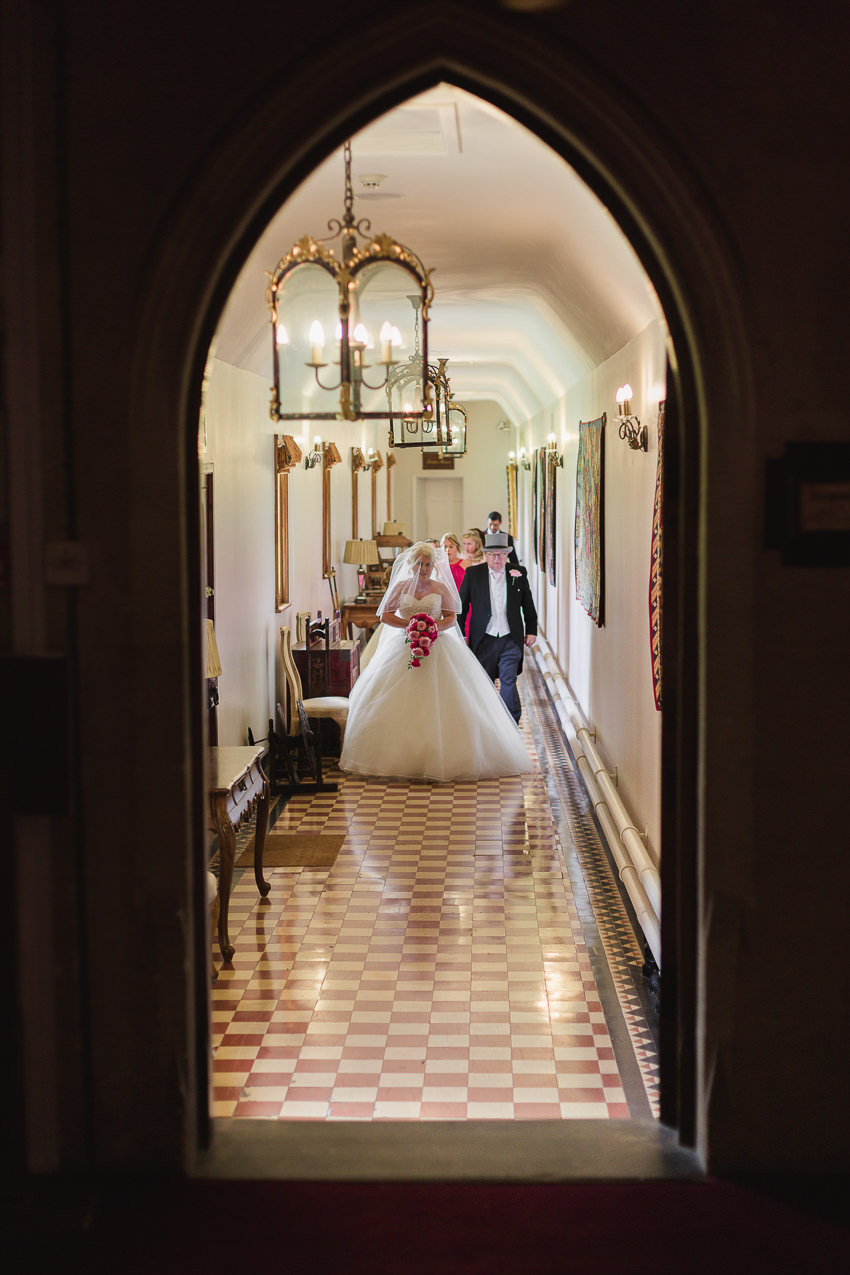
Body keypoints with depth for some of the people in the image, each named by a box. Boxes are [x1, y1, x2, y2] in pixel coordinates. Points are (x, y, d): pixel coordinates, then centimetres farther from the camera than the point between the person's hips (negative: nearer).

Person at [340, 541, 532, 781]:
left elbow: (452, 618, 5)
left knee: (442, 704, -8)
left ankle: (443, 757, -5)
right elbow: (385, 615, 6)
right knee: (402, 705, -5)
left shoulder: (441, 588, 5)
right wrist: (408, 623, -10)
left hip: (437, 648, -1)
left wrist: (436, 626, -15)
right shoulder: (400, 587, 6)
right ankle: (402, 757, -3)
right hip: (404, 650, 1)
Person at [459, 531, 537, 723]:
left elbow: (528, 606, 14)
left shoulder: (519, 574, 4)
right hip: (484, 641, 1)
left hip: (511, 640, -1)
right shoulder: (472, 574, 2)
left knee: (508, 681, -9)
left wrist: (531, 630, 11)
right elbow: (461, 605, 6)